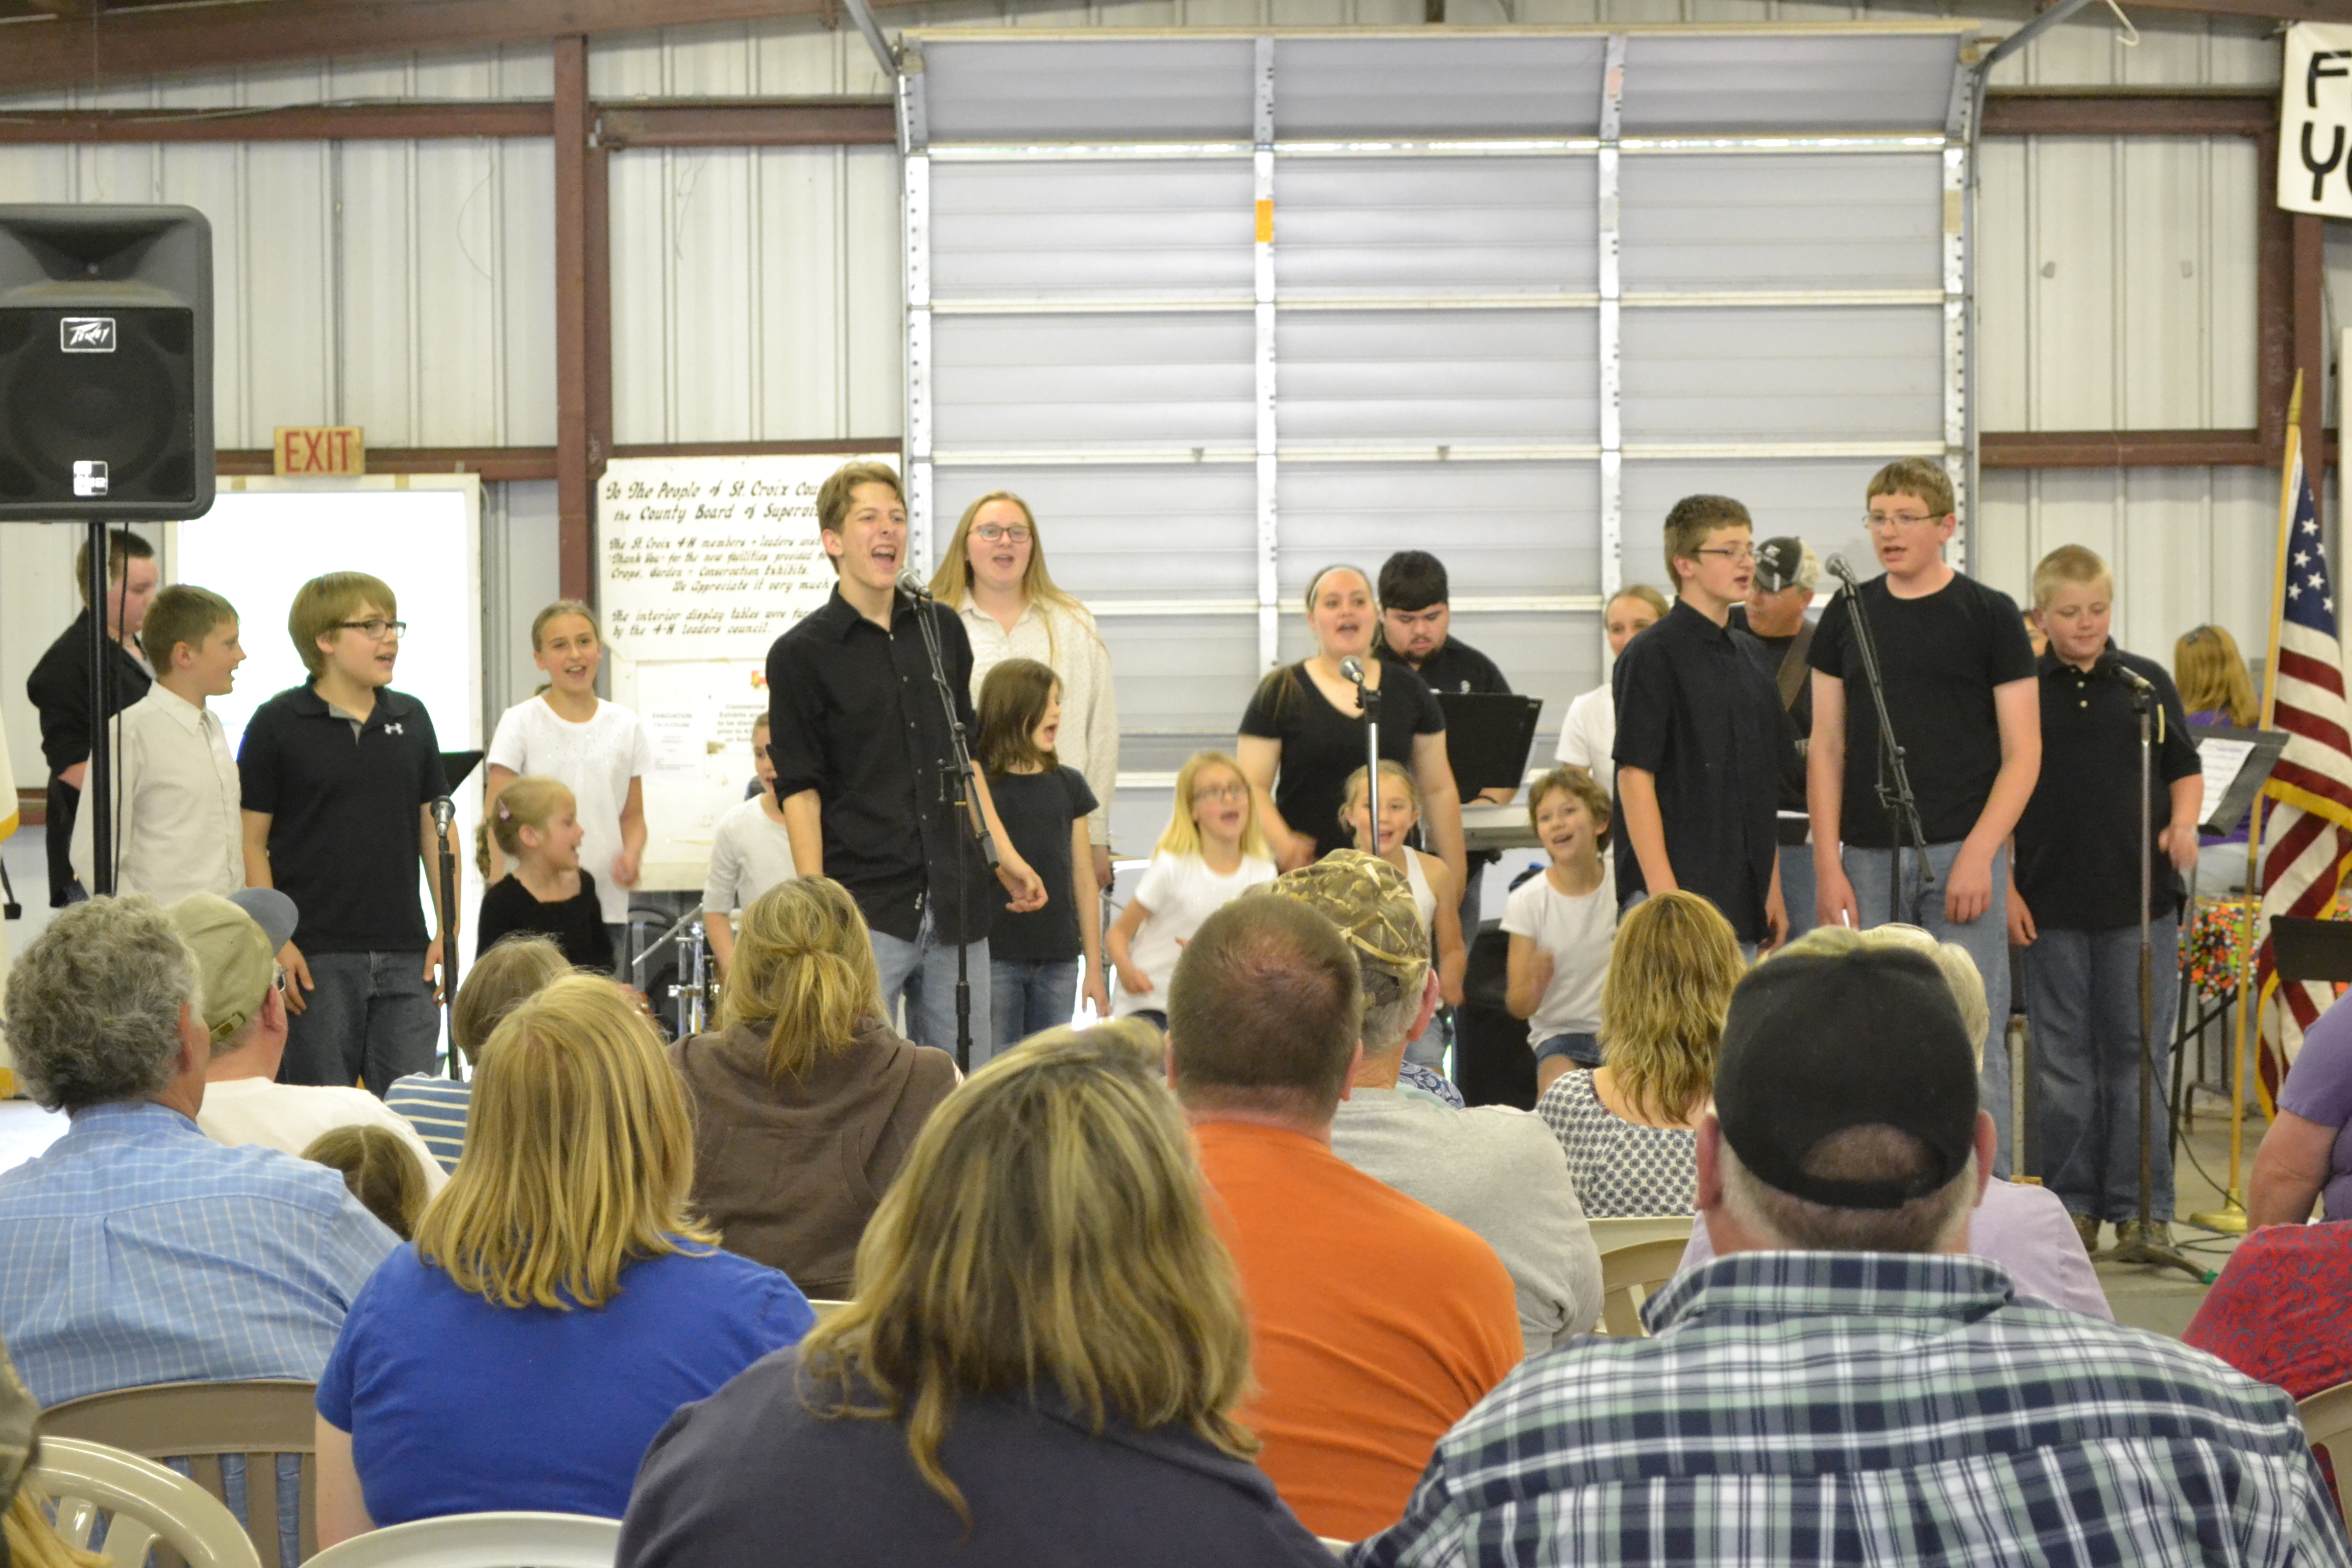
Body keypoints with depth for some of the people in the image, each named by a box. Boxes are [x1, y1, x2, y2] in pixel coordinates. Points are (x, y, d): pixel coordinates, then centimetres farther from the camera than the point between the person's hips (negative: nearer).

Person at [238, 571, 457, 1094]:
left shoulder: (410, 718, 12)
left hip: (405, 956, 4)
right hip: (316, 958, -4)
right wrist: (274, 944, -10)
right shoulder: (278, 723, -2)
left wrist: (449, 933, 7)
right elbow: (251, 842, -3)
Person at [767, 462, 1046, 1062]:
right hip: (866, 909, -5)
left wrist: (1003, 853, 16)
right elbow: (800, 791, -5)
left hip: (955, 905, 5)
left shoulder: (942, 629, 12)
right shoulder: (802, 653, -3)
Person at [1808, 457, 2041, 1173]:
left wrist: (1978, 854, -12)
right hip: (1868, 860, 3)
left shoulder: (1988, 615, 0)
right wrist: (1828, 866, 0)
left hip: (1962, 854, -3)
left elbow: (2022, 750, -2)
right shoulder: (1848, 616, 9)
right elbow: (1827, 747, 9)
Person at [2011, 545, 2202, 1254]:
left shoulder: (2148, 683, 7)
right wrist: (2005, 888, -2)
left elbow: (2185, 770, 14)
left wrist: (2183, 824, -6)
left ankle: (2141, 1208, 9)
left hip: (2141, 902, 0)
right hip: (2051, 904, 0)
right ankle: (2073, 1203, 14)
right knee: (2063, 1064, 6)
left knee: (2139, 1056, 2)